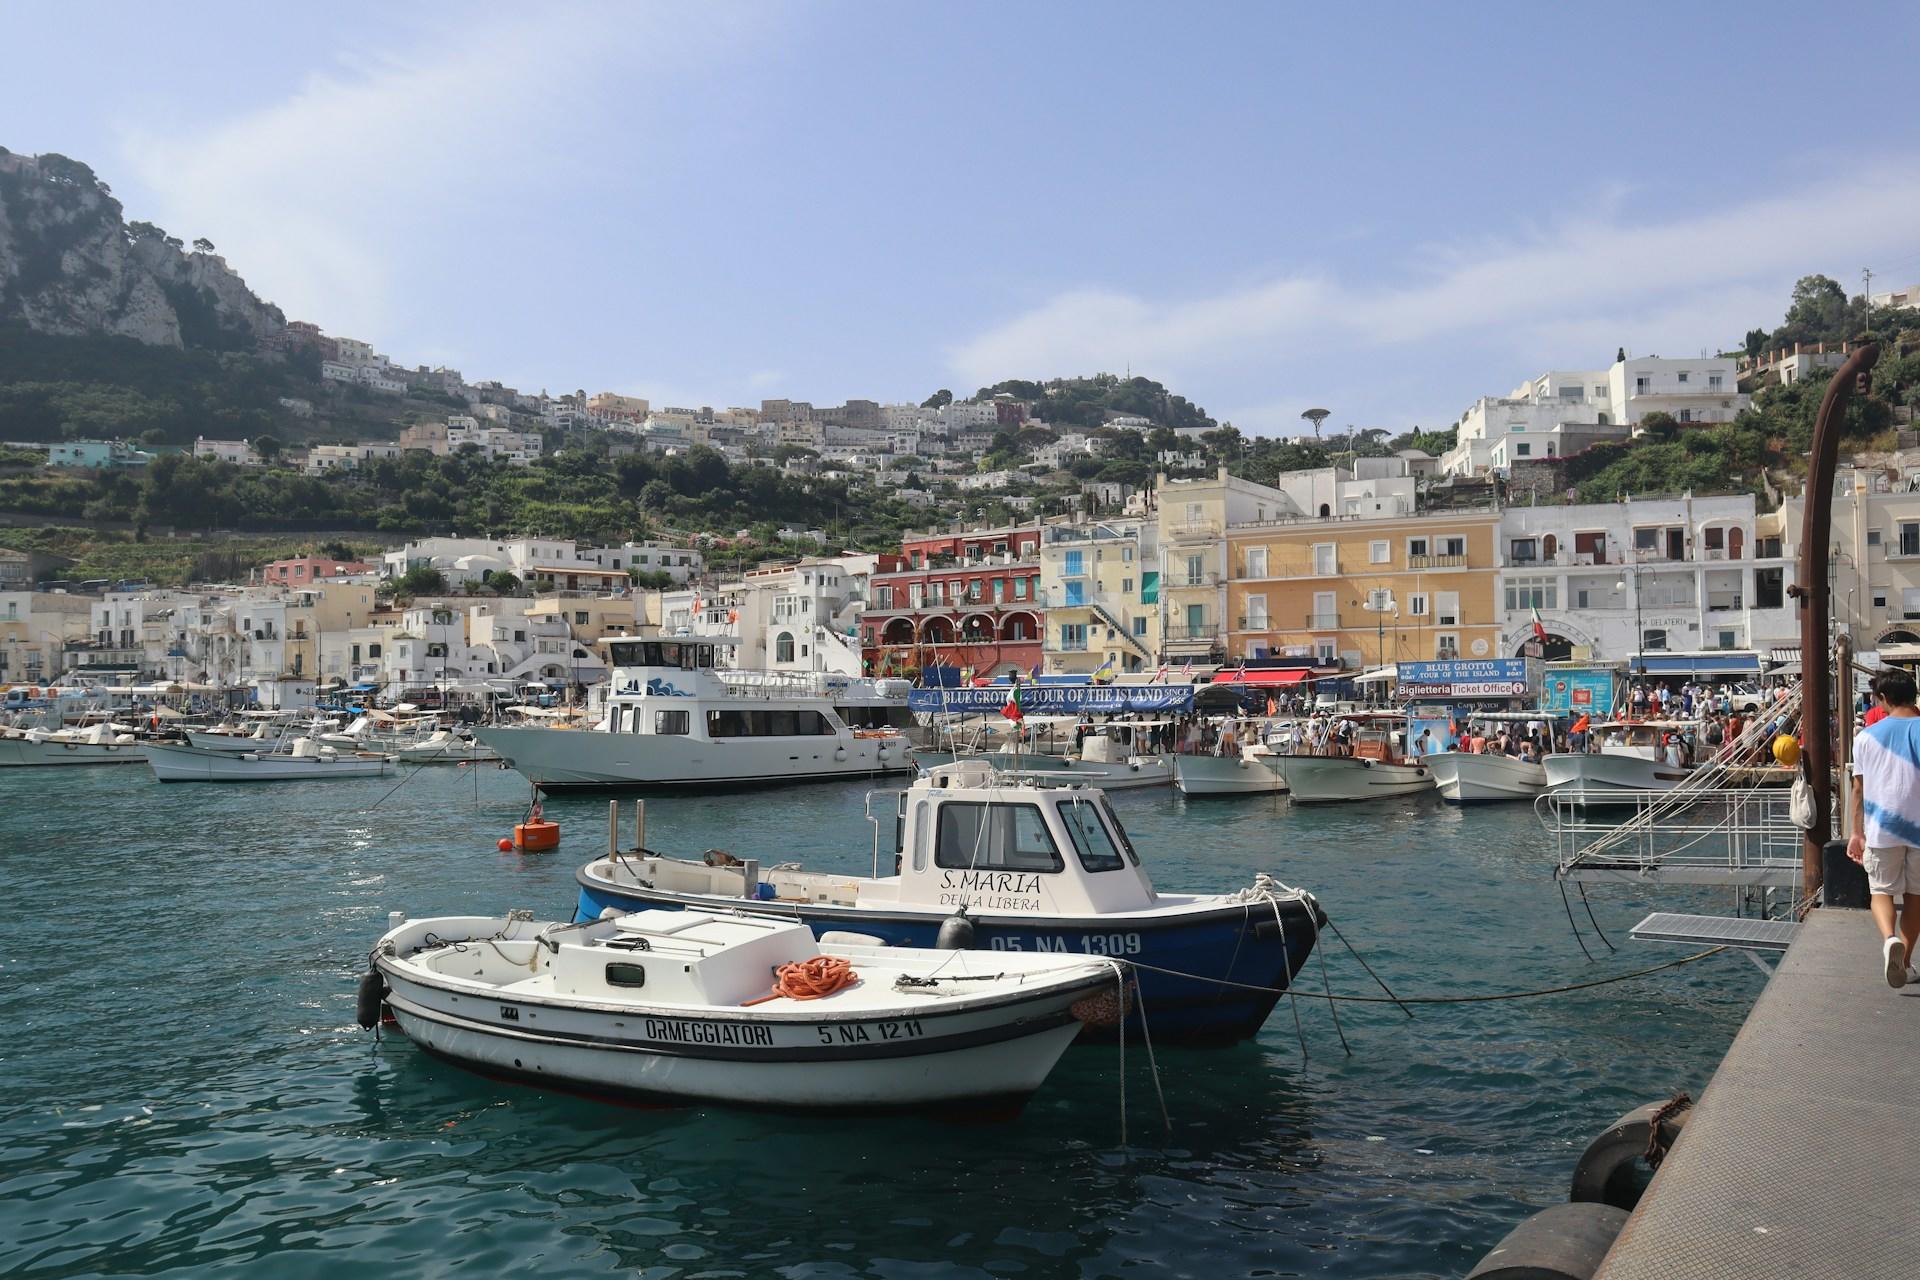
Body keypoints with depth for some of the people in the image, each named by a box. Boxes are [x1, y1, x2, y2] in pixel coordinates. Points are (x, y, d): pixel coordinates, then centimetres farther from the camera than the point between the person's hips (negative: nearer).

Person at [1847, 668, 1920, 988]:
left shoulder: (1867, 736, 1)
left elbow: (1859, 789, 4)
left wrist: (1857, 833, 11)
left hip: (1881, 829, 0)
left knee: (1881, 890, 9)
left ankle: (1890, 938, -20)